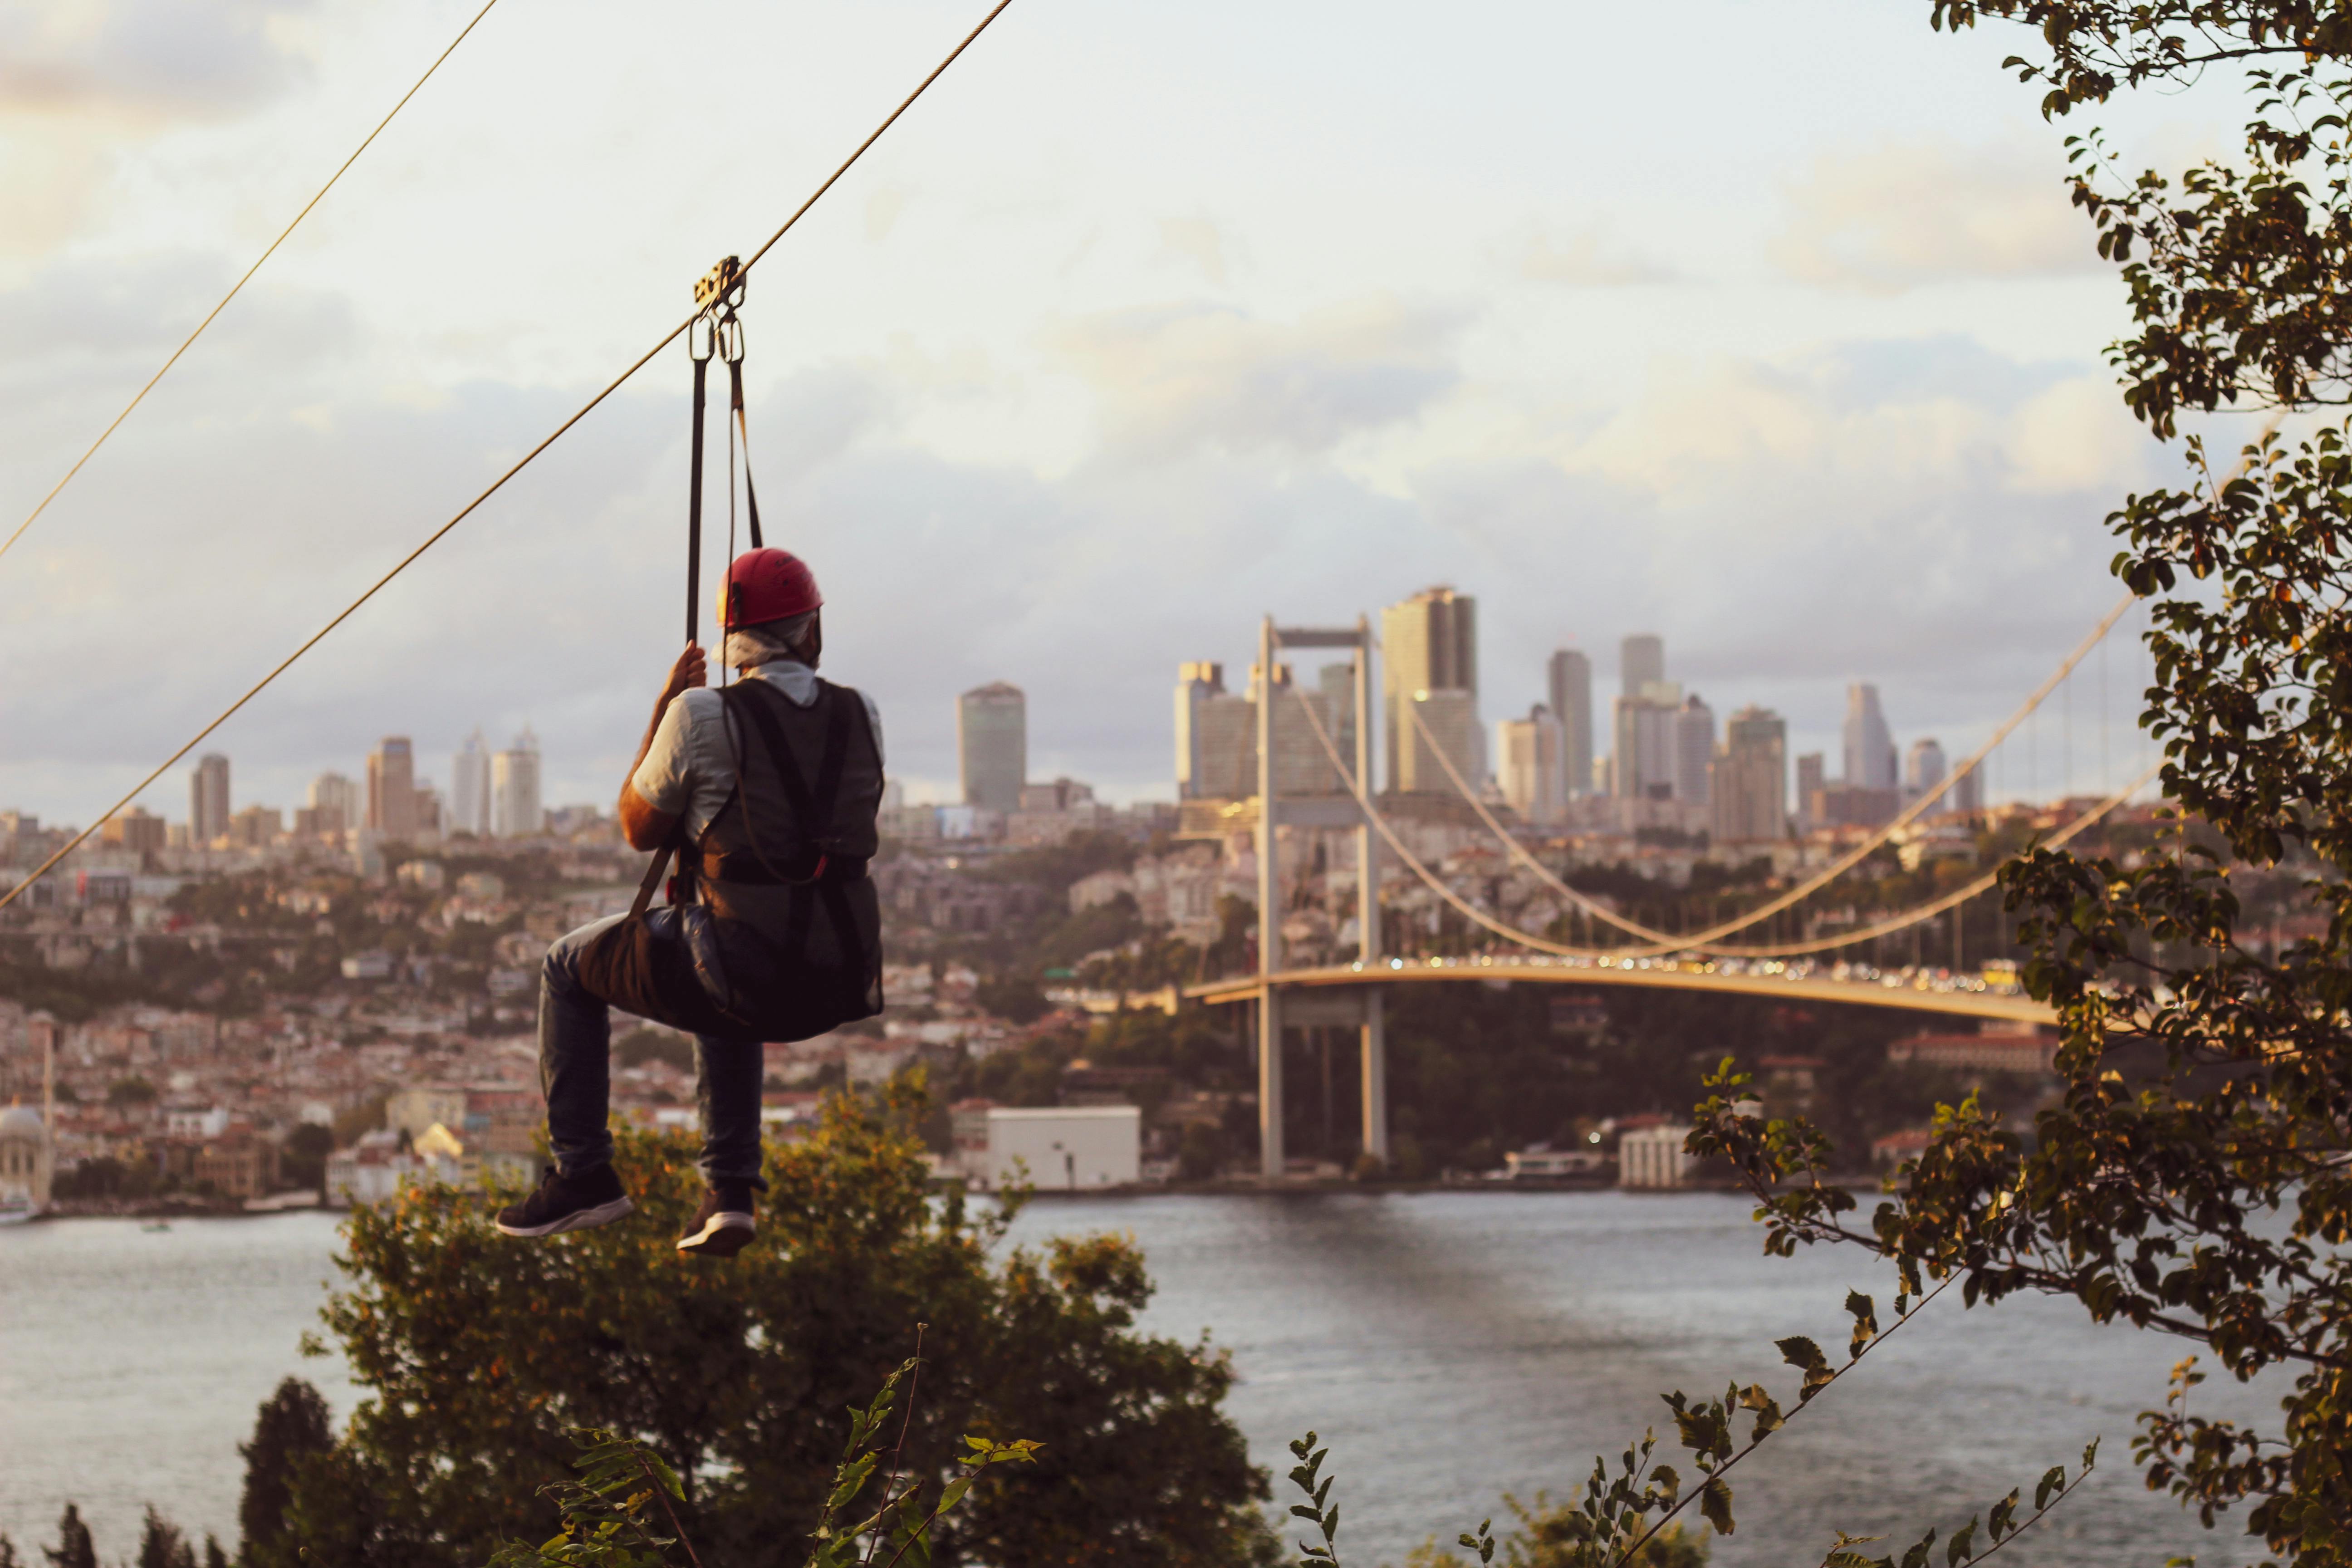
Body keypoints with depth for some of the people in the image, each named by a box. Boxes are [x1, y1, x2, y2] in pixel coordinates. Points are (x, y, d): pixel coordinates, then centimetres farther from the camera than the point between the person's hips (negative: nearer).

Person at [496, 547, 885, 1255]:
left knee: (568, 968, 21)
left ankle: (582, 1174, 19)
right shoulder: (861, 715, 3)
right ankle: (731, 1190, 29)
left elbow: (639, 829, 3)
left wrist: (664, 709, 10)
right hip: (840, 986, 5)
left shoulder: (703, 717, -11)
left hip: (745, 972, -5)